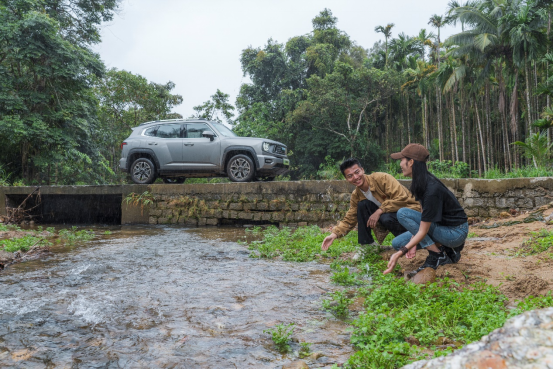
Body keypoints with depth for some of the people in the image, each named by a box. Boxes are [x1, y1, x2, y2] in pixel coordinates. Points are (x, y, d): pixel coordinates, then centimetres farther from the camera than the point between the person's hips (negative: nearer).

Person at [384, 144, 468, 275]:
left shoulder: (431, 190, -29)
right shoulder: (421, 182, 0)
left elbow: (423, 232, -27)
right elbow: (423, 217, 5)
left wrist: (400, 253, -29)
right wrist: (412, 242, -4)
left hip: (456, 232, -9)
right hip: (443, 226, 9)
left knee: (403, 213, -21)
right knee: (397, 243, 0)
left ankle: (437, 255, -12)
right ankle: (448, 250, 6)